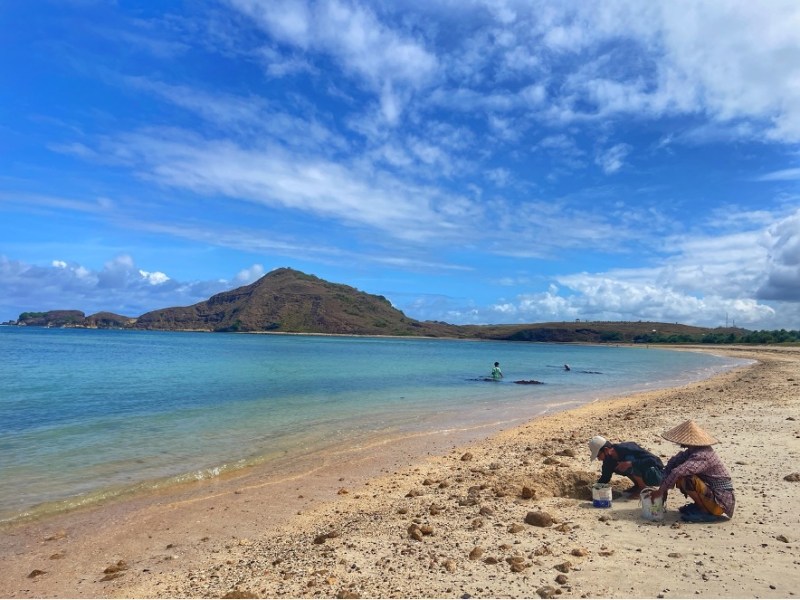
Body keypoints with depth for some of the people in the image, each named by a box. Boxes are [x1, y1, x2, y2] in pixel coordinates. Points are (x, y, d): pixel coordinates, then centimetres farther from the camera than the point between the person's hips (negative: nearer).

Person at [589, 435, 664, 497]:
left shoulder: (627, 448, -29)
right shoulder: (609, 459, -5)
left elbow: (652, 460, -32)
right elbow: (605, 478, 5)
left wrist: (630, 463, -41)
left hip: (656, 475, -8)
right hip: (644, 472, 8)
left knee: (629, 459, -29)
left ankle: (643, 488, -10)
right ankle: (637, 485, 9)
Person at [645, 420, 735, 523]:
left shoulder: (702, 456, -26)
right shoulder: (695, 450, 2)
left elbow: (678, 472, -36)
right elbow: (673, 463, 1)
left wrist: (660, 490, -27)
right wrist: (664, 488, -7)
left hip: (720, 503, -9)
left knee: (686, 478, -27)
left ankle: (705, 512, -8)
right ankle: (699, 505, 12)